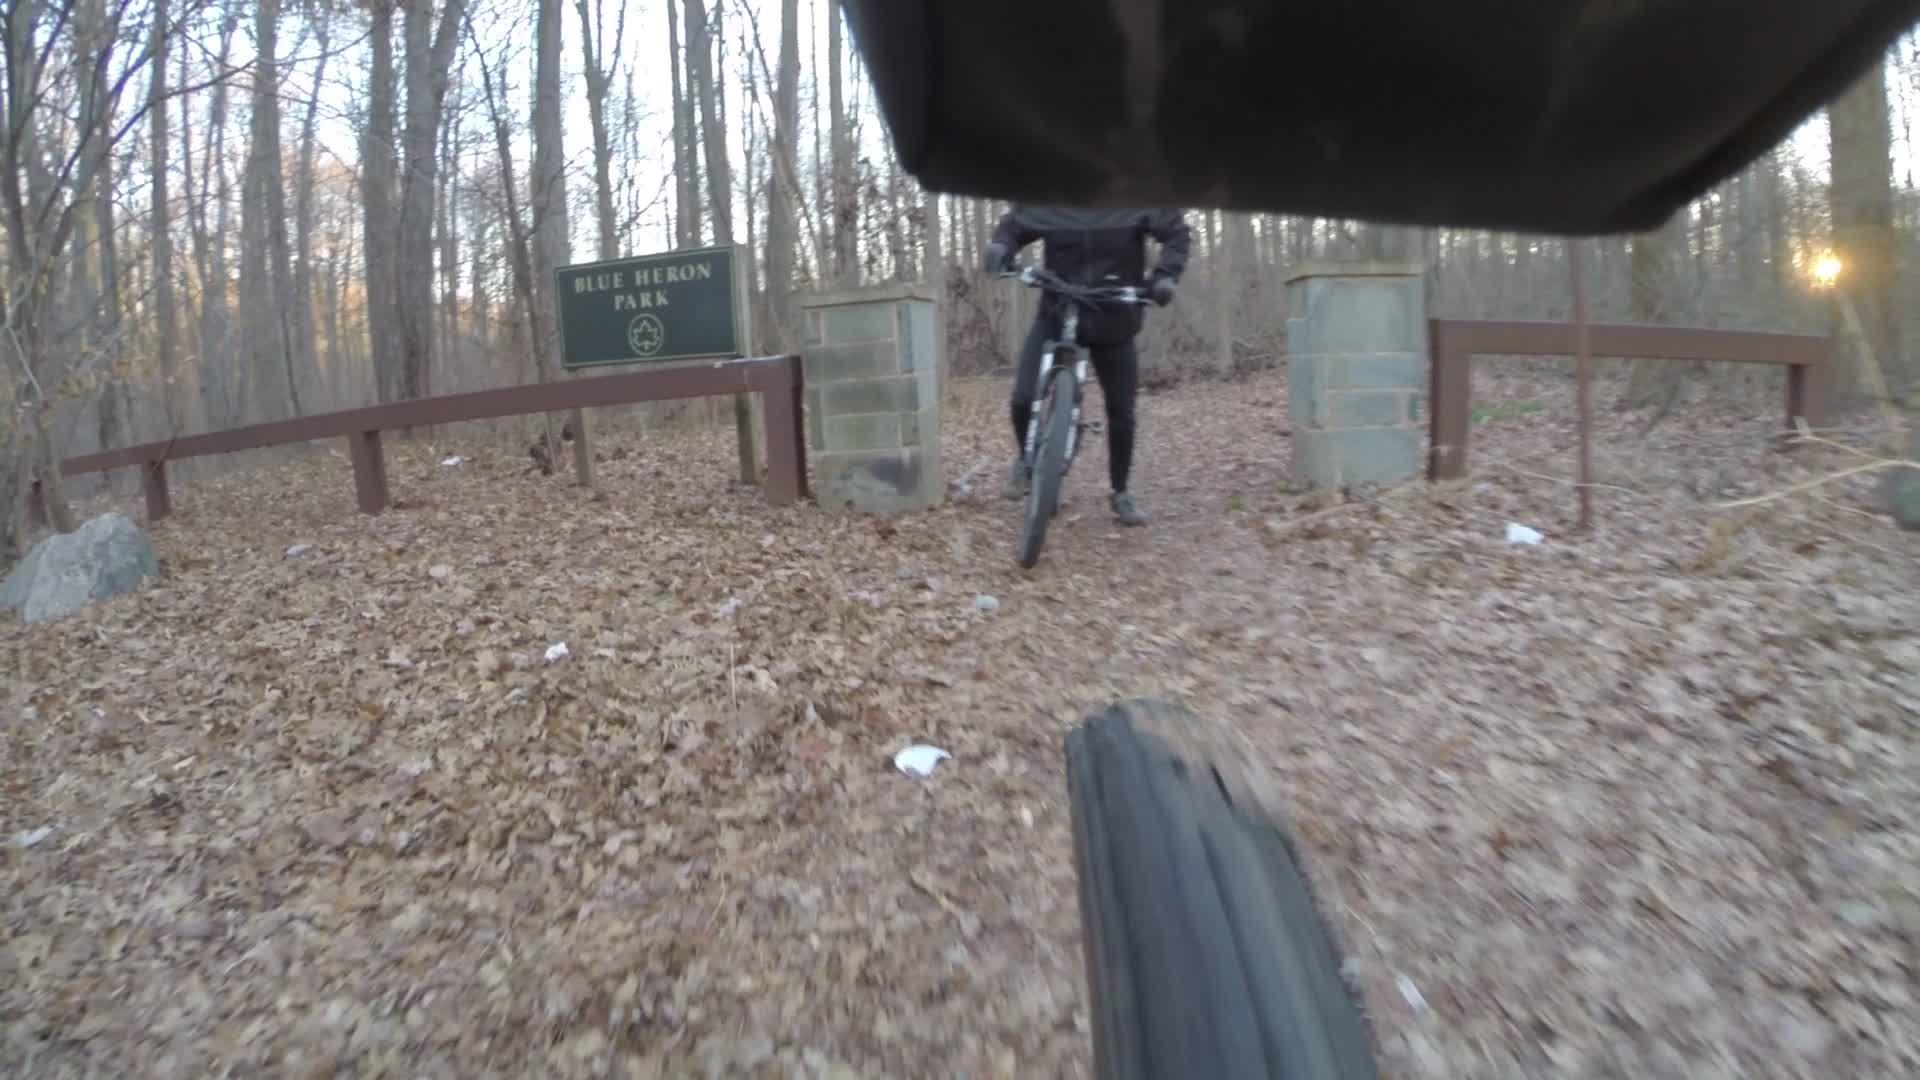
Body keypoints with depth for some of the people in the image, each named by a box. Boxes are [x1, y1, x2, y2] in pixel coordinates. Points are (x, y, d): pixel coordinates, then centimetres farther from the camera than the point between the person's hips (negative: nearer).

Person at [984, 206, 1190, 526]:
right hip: (1056, 317, 0)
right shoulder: (1046, 202, -6)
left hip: (1114, 323, 0)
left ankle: (1121, 493, 26)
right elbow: (1013, 227, 6)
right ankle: (1025, 459, 17)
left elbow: (1177, 232, -3)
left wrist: (1166, 274, -20)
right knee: (1023, 397, -15)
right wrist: (1000, 248, -17)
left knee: (1121, 413, 5)